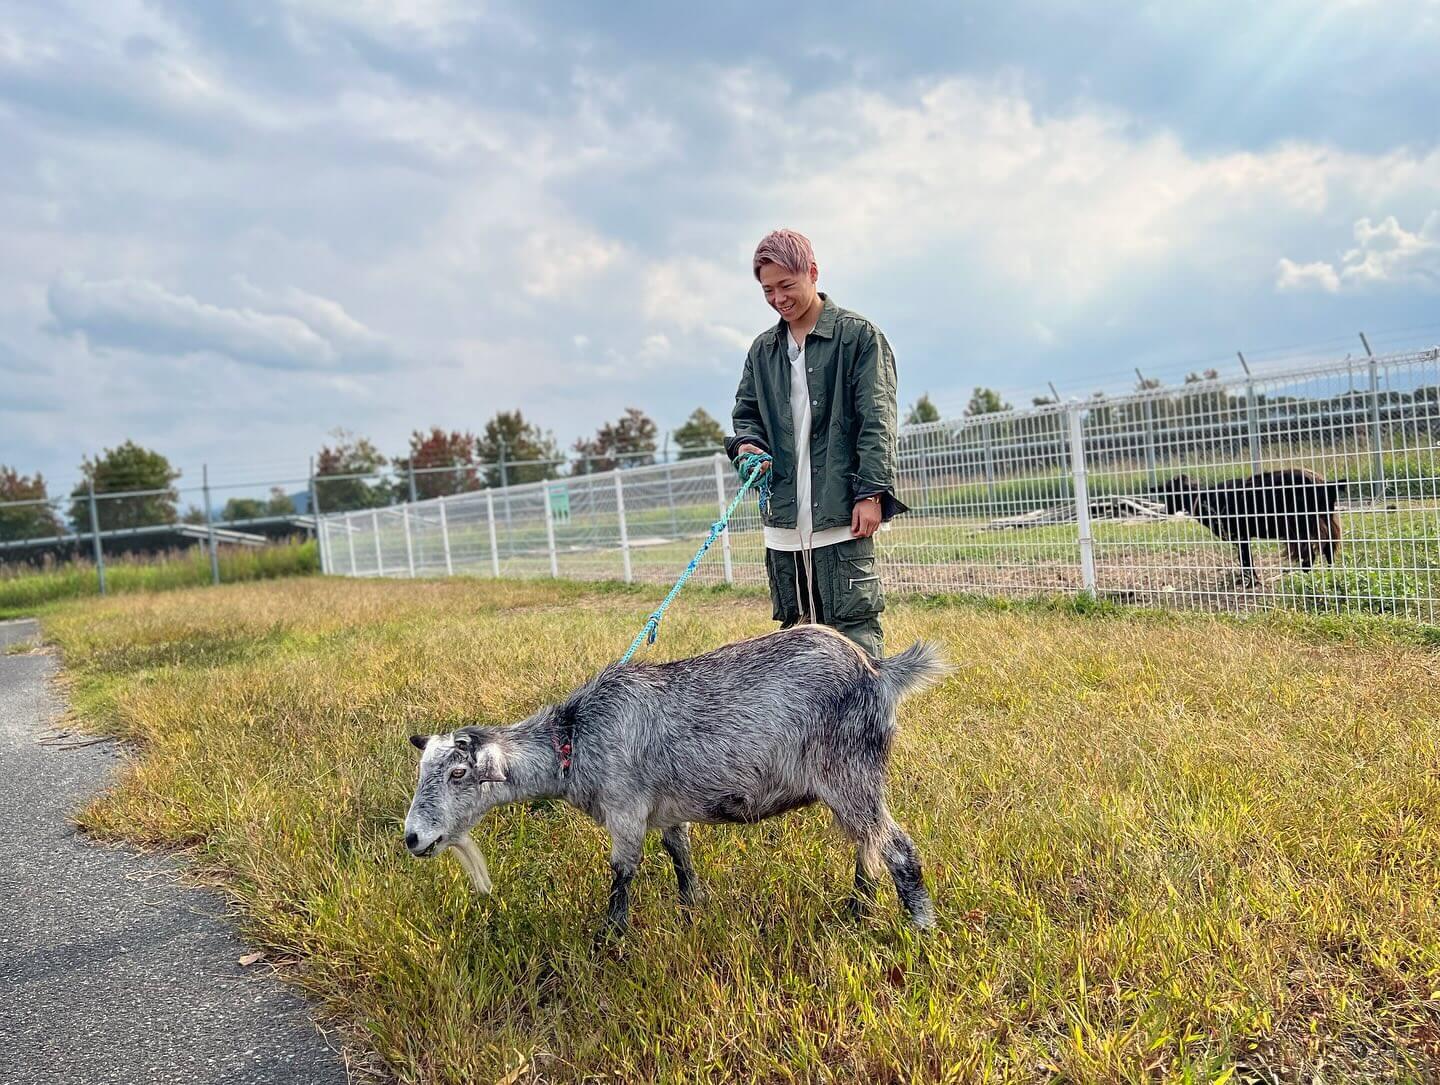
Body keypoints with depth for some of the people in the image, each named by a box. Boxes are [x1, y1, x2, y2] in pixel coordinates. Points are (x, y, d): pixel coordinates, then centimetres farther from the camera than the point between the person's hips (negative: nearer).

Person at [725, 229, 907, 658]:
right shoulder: (763, 349, 16)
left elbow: (877, 421, -5)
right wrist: (746, 443, 0)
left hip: (842, 513, -6)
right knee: (795, 626, 12)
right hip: (784, 515, 6)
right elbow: (745, 411, 24)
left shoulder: (857, 335, 0)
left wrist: (872, 492, -14)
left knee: (854, 626, -6)